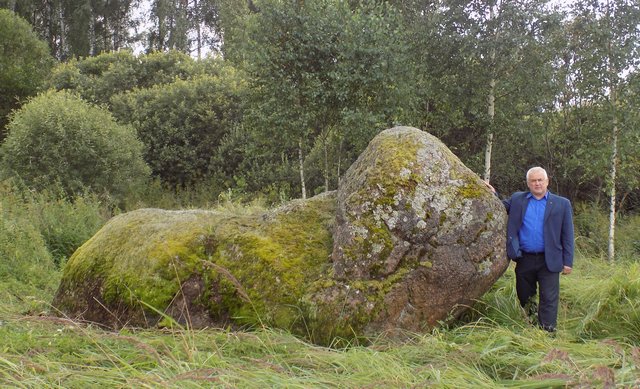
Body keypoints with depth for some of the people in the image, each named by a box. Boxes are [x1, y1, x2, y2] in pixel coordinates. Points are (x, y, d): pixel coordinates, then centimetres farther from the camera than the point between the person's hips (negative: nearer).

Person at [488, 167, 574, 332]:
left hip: (549, 261, -2)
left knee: (549, 299, -3)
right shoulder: (517, 199, 8)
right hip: (524, 260, 2)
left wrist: (568, 262, -4)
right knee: (524, 298, 11)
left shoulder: (561, 204, 3)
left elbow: (567, 235, 2)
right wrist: (493, 194, -3)